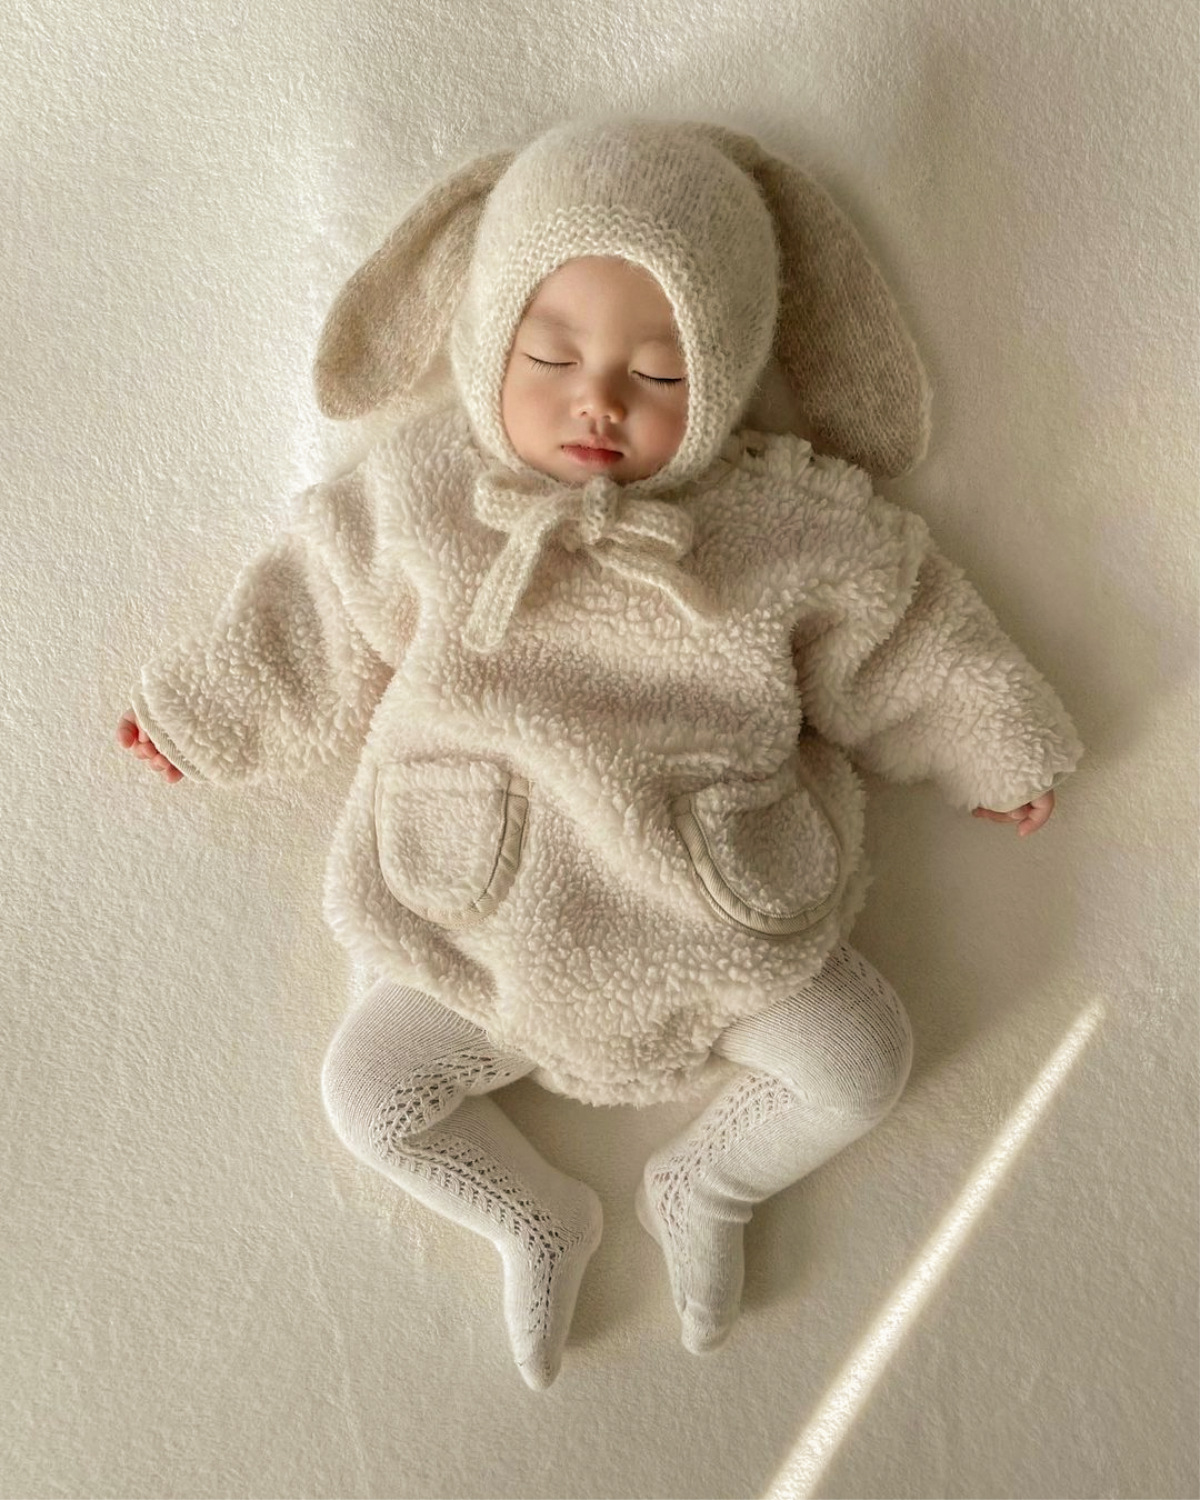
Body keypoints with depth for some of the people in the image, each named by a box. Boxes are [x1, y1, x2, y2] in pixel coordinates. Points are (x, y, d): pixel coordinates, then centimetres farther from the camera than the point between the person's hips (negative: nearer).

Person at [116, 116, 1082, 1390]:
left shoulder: (792, 523, -12)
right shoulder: (422, 492, -10)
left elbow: (894, 642, 4)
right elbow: (320, 628, 5)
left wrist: (995, 752, 13)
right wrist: (195, 713, 14)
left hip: (722, 919, 0)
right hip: (487, 921, 1)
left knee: (860, 1063, 1)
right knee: (367, 1094, -1)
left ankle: (704, 1188, 29)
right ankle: (531, 1215, 27)